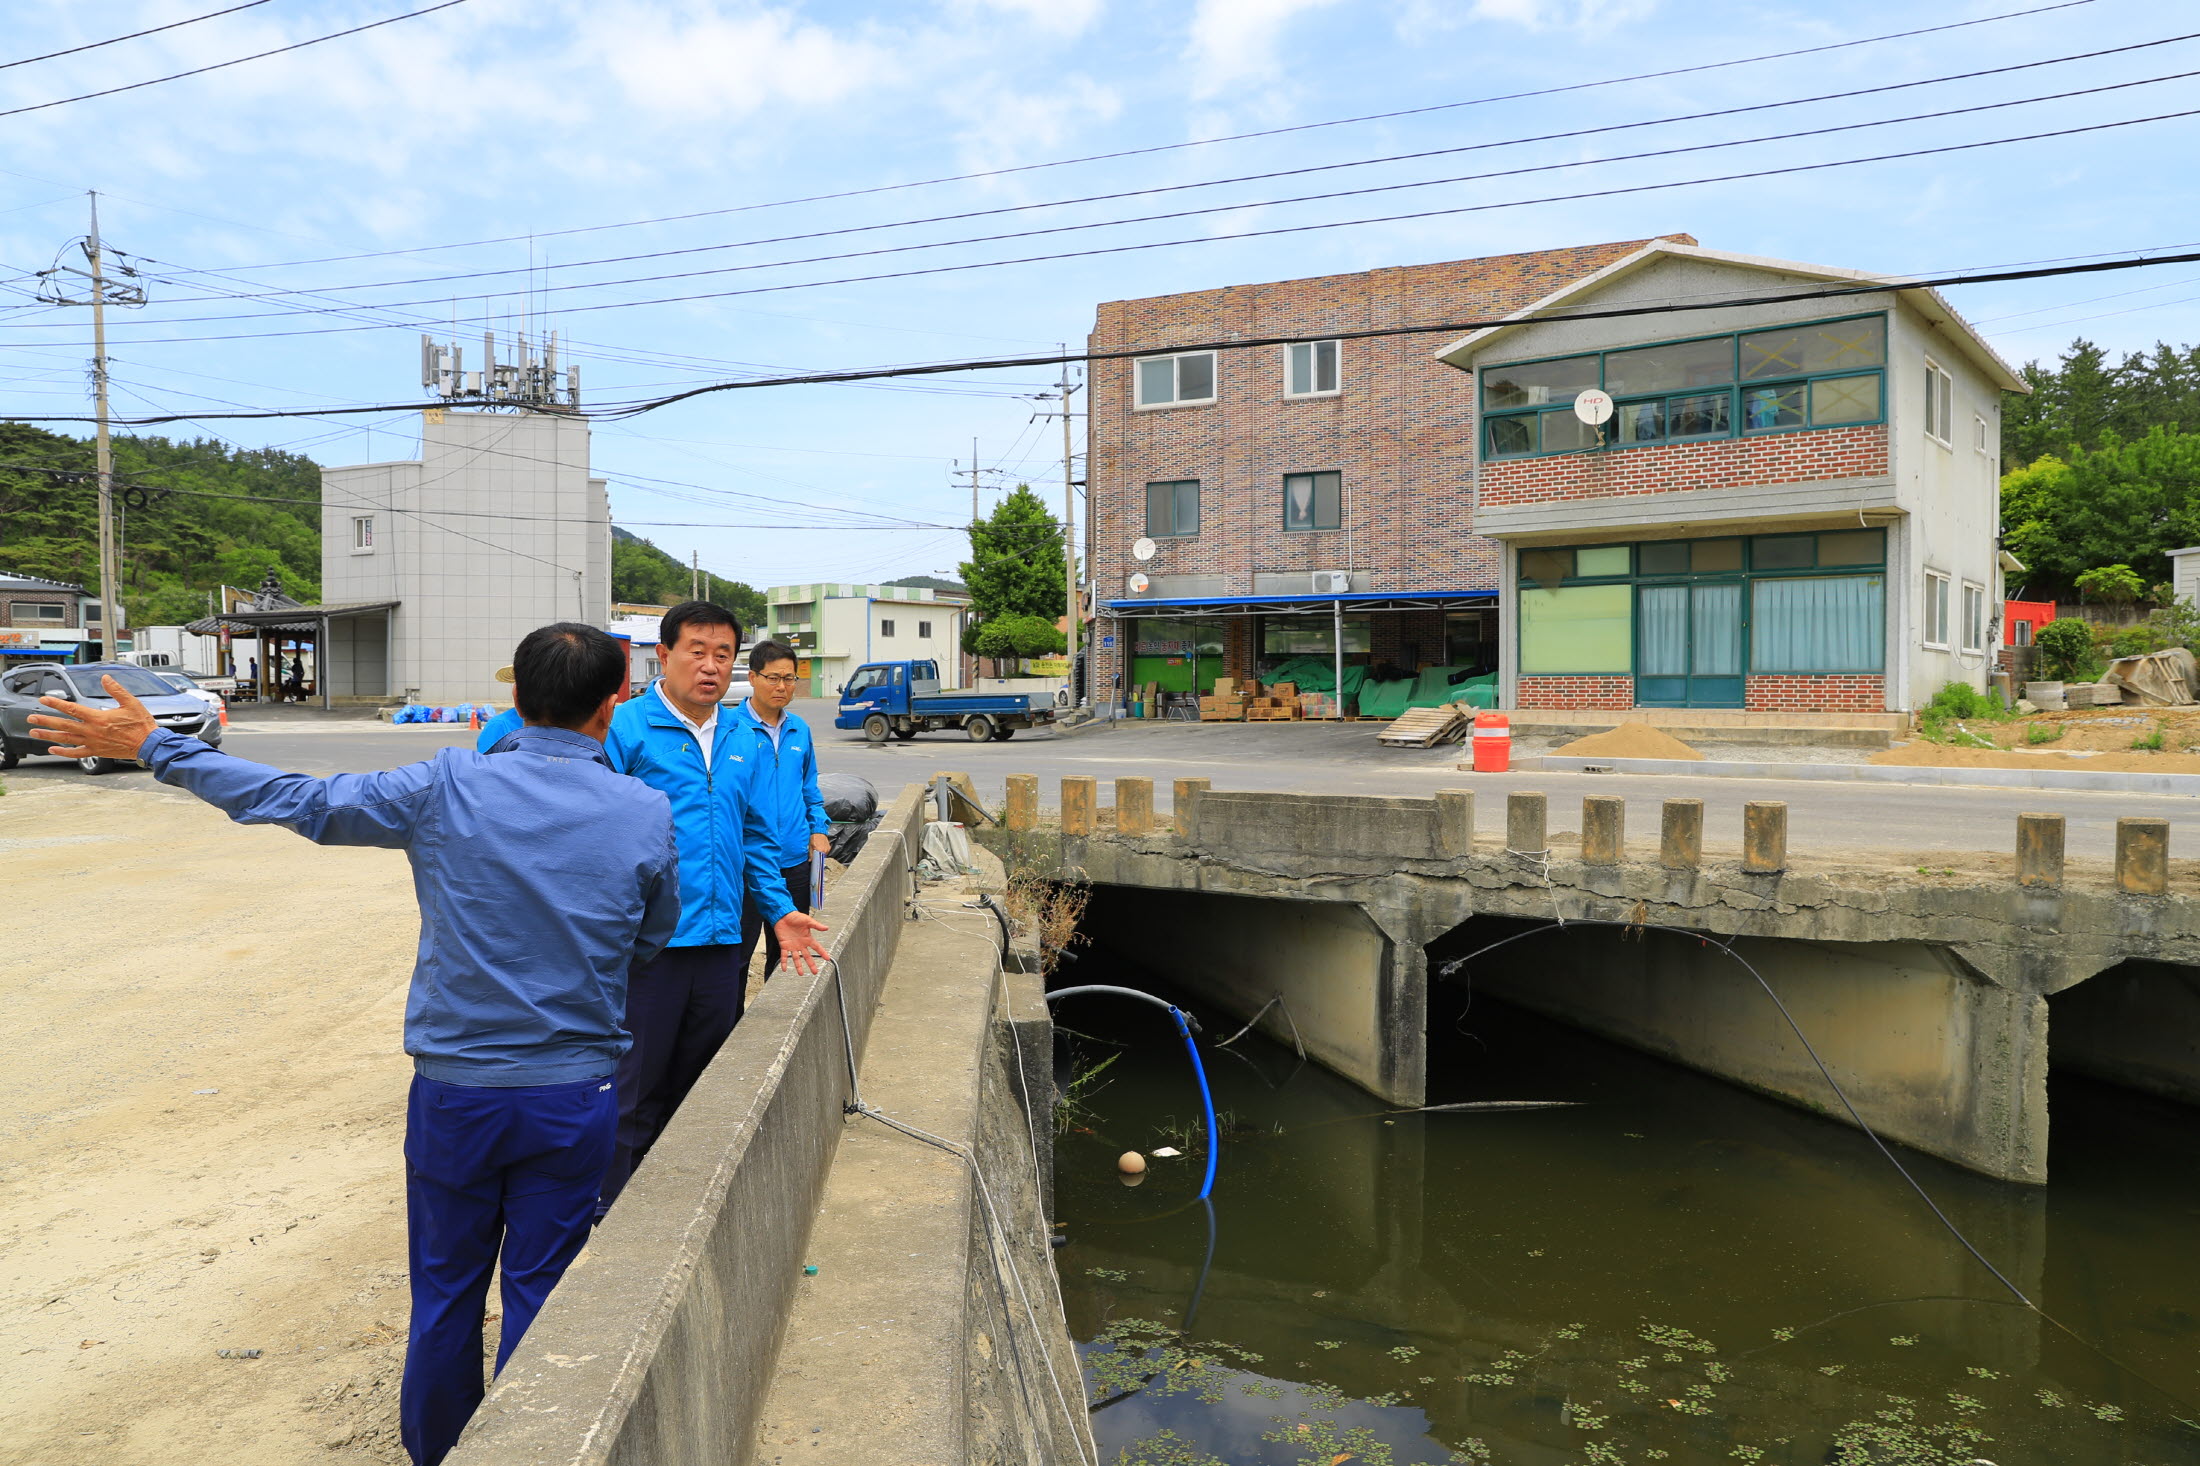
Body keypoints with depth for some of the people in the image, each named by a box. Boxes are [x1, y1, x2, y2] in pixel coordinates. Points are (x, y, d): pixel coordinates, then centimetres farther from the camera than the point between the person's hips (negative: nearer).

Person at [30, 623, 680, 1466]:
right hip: (573, 1096, 0)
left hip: (454, 1091, 1)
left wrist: (155, 748, 12)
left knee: (446, 1293, 19)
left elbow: (297, 800, -1)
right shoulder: (648, 814, -11)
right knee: (539, 1298, 13)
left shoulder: (448, 788, -13)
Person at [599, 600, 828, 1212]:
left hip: (719, 940, 6)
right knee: (632, 1094, 2)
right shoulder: (625, 727, -6)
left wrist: (779, 911, 12)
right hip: (646, 944, -6)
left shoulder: (739, 742, 13)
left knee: (698, 1093, 16)